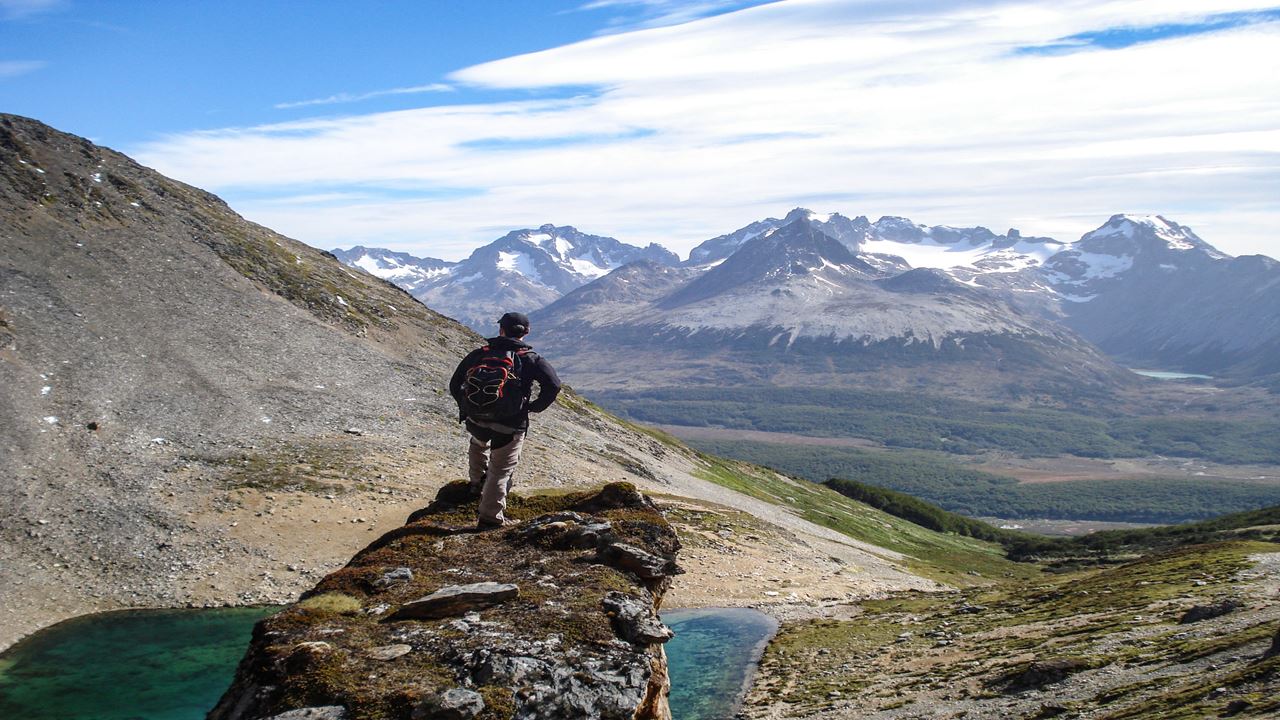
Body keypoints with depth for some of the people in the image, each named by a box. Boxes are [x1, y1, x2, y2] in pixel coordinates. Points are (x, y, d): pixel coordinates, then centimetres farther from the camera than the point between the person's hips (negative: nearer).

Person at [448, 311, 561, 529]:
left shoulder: (479, 354, 6)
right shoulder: (530, 359, -2)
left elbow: (455, 385, 10)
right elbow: (553, 385, -15)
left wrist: (466, 407, 21)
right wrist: (534, 407, -2)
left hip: (477, 421, 3)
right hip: (510, 427, -3)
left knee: (478, 444, 37)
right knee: (500, 470, 10)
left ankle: (477, 483, 47)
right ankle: (490, 518, 9)